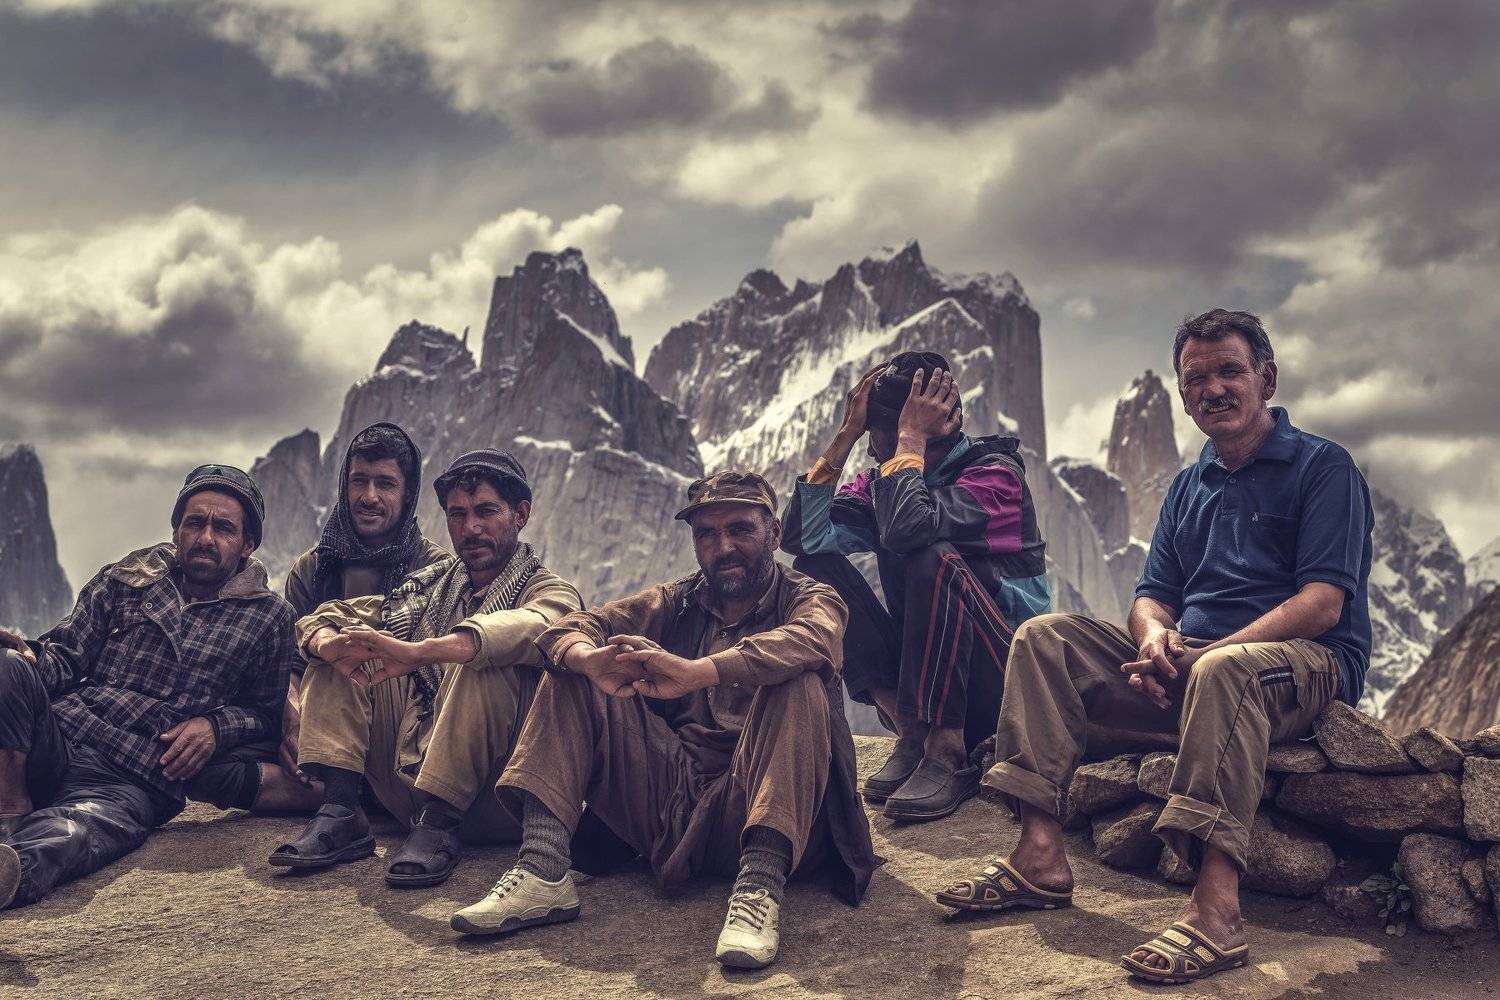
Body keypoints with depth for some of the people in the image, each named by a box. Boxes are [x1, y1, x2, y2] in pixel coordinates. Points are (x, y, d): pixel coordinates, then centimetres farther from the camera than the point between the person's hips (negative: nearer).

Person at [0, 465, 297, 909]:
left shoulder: (269, 617, 13)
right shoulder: (125, 579, 17)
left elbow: (268, 711, 17)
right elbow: (66, 657, 12)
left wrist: (217, 725, -5)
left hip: (136, 781, -3)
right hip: (57, 739, 3)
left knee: (79, 831, -40)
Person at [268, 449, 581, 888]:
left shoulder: (550, 592, -1)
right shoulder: (430, 584, 17)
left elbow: (532, 630, -28)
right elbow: (321, 620, 11)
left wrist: (418, 652, -39)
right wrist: (330, 643, -14)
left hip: (488, 799, -6)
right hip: (410, 781, 6)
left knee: (483, 661, -28)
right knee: (341, 646, 2)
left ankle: (439, 823, -25)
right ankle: (340, 812, -13)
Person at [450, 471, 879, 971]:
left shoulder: (809, 599, 5)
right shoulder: (674, 603, 17)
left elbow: (810, 640, -22)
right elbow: (570, 628, 2)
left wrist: (695, 672, -37)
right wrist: (592, 660, -24)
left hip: (751, 803, -4)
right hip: (669, 795, 4)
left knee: (797, 685, -27)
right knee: (575, 677, -4)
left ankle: (760, 885, -40)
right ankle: (544, 873, -19)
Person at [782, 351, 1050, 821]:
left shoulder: (995, 470, -12)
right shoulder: (880, 481, 6)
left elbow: (906, 529, -33)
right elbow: (801, 537, -10)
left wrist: (911, 436, -19)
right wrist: (846, 435, -10)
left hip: (1003, 675, -6)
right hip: (920, 672, 6)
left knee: (933, 560, -31)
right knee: (815, 566, -10)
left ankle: (947, 754, -23)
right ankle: (912, 733, -14)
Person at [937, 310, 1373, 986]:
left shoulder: (1322, 467, 0)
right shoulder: (1188, 486, 20)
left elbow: (1323, 602, -12)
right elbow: (1153, 594, 15)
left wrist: (1206, 652, -22)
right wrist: (1155, 635, -11)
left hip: (1306, 666, -6)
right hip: (1186, 667, 6)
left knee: (1223, 670, -41)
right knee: (1046, 637, -9)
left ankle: (1216, 909, -45)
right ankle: (1040, 856, -20)